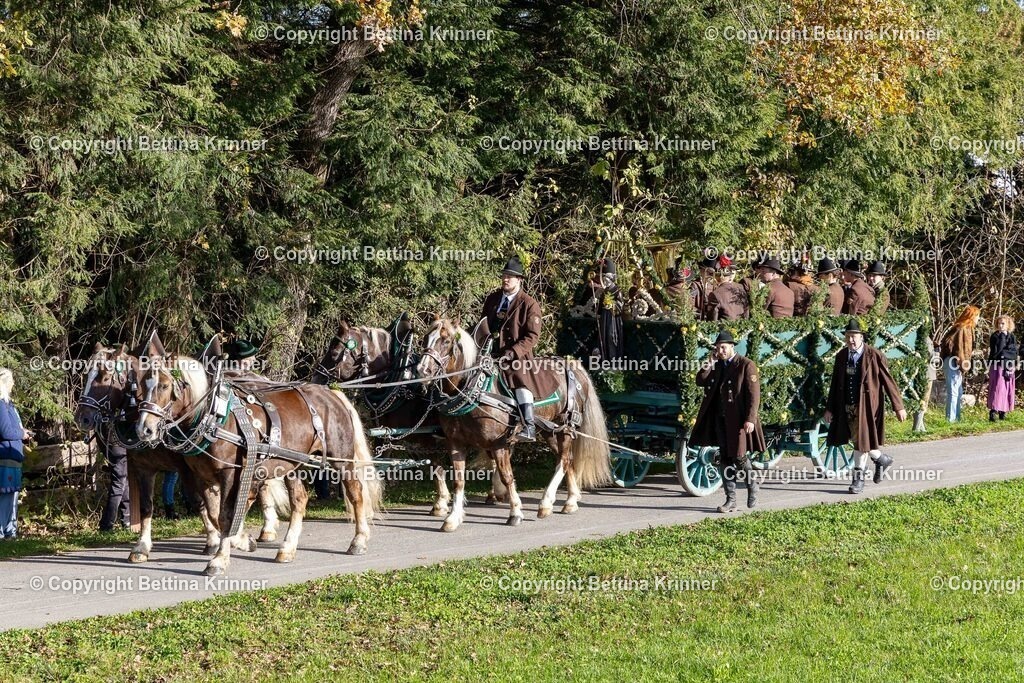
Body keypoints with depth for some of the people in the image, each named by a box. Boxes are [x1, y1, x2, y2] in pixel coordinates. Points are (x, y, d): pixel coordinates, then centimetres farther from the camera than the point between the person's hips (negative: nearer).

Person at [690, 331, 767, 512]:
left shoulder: (746, 365, -7)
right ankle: (731, 500, 10)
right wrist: (710, 363, -4)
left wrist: (750, 419, -19)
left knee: (738, 456, -5)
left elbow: (754, 394, -12)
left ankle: (752, 485, 23)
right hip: (720, 420, 6)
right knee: (725, 460, 6)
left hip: (738, 420, -6)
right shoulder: (717, 367, 13)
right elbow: (700, 381, 6)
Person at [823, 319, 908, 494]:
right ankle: (881, 459, 37)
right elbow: (835, 384, 10)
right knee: (857, 439, 12)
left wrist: (899, 407, -7)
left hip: (866, 406, -5)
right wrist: (829, 408, 8)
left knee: (862, 440, -4)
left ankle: (858, 478, 8)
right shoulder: (841, 356, 5)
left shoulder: (874, 355, -10)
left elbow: (888, 381, -7)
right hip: (847, 407, 5)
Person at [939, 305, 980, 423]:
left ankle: (955, 418, 19)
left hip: (955, 363, 11)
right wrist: (962, 364, -19)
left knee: (958, 393, 14)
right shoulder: (963, 329, -14)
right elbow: (960, 348, -18)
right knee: (954, 392, -8)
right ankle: (951, 419, -8)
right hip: (954, 363, -11)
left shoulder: (967, 328, 17)